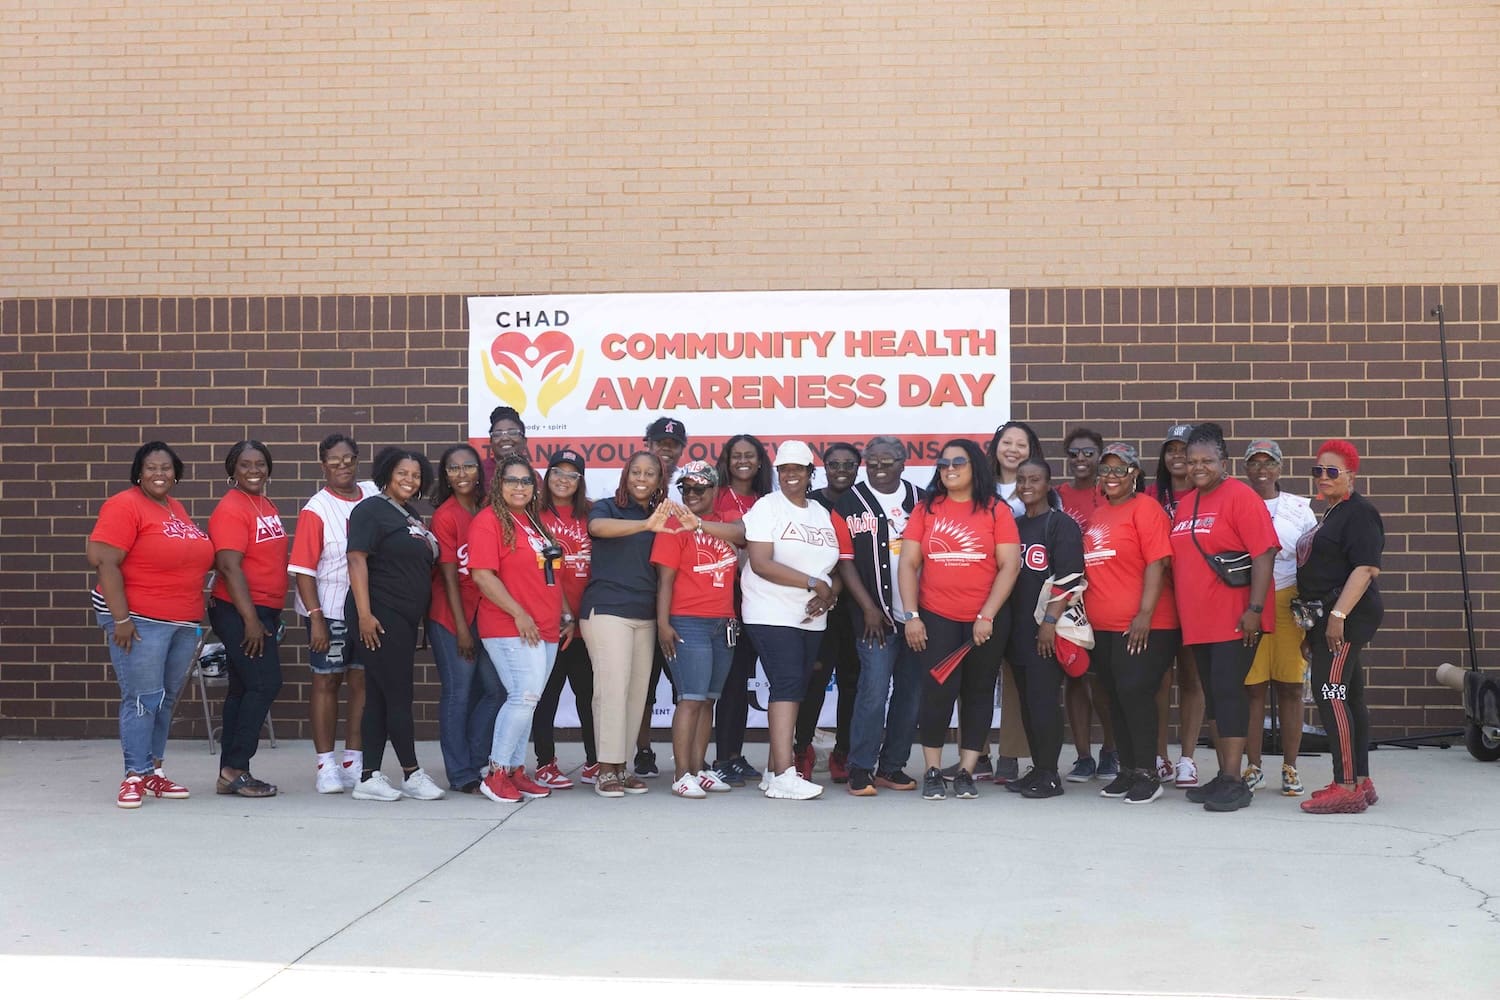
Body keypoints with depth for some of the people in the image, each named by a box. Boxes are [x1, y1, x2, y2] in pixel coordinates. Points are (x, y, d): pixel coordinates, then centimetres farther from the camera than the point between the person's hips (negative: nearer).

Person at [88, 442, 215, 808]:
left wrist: (195, 618, 19)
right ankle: (136, 776, 2)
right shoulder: (125, 506, -8)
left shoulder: (176, 508, 14)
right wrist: (121, 619, -19)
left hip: (184, 623, 7)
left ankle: (154, 772, 19)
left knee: (166, 700, 11)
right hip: (139, 621, -7)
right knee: (142, 699, -7)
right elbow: (104, 562, -14)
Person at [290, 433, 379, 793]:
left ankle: (354, 760, 16)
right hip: (329, 611, -4)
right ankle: (326, 764, 11)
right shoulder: (316, 510, -10)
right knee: (327, 681, 5)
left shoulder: (374, 495, 2)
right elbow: (303, 570, -12)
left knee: (362, 681, 7)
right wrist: (316, 618, -17)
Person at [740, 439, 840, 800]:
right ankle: (783, 776, -19)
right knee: (788, 686, -16)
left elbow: (836, 567, 15)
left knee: (794, 690, 8)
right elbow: (760, 563, -15)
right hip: (772, 615, -6)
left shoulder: (822, 513, 15)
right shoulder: (767, 507, -4)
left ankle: (773, 770, 16)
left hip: (811, 619, 6)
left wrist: (829, 595, -8)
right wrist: (813, 583, -17)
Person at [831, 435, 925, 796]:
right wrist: (869, 609, -8)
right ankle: (860, 769, -2)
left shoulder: (920, 501, 10)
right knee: (874, 688, -11)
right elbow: (844, 561, -2)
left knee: (911, 691, 6)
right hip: (876, 616, -4)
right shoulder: (849, 504, 1)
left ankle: (892, 766, 17)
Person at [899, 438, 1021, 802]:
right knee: (937, 692, -5)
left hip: (987, 621, 0)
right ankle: (933, 773, 6)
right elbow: (908, 563, 2)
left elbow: (1009, 566, -4)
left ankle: (966, 773, 16)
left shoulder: (997, 511, 0)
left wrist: (987, 615, -11)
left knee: (978, 693, 6)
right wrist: (911, 616, -5)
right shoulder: (926, 509, 4)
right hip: (936, 619, 0)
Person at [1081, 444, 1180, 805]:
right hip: (1102, 627, 8)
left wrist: (1145, 614, -19)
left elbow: (1157, 563, -14)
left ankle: (1148, 774, 1)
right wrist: (1085, 612, 16)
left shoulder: (1145, 508, -6)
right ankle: (1127, 771, 21)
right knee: (1116, 698, 11)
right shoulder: (1097, 515, 17)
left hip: (1141, 627, -8)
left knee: (1135, 694, -9)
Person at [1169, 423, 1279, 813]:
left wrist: (1254, 609, -20)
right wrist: (1181, 609, 17)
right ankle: (1223, 776, 18)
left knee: (1228, 692, -9)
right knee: (1214, 696, 11)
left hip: (1233, 620, -7)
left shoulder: (1240, 496, -8)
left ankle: (1233, 781, -5)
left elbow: (1264, 553, -15)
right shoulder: (1184, 504, 15)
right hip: (1197, 620, 7)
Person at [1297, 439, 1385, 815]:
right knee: (1349, 697, 12)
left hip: (1347, 616, -10)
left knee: (1330, 694, -15)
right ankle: (1361, 783, 17)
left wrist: (1338, 615, -25)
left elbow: (1366, 568, -19)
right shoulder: (1331, 514, 20)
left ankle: (1346, 788, -15)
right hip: (1331, 618, 10)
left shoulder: (1359, 512, -10)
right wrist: (1314, 627, 23)